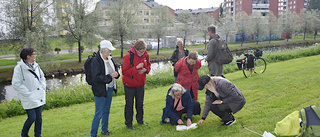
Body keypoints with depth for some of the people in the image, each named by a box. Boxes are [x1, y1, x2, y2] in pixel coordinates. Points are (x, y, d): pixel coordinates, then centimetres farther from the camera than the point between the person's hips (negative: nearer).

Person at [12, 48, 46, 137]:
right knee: (32, 118, -3)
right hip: (29, 99, -6)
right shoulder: (19, 68, -13)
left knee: (39, 117, 10)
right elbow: (16, 84, -16)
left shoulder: (35, 65, 7)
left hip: (39, 97, 6)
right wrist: (28, 93, -17)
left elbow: (42, 77, 20)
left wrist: (43, 88, 7)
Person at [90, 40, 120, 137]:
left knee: (106, 111, 20)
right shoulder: (96, 61, -18)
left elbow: (115, 69, 19)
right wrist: (110, 76, -22)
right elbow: (97, 77, -24)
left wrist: (116, 74, -4)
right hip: (100, 91, -8)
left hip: (110, 89, 8)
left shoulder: (109, 59, 6)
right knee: (99, 113, -1)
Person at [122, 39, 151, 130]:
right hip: (129, 85, -5)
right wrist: (136, 68, -29)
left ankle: (140, 120, 35)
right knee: (129, 105, 5)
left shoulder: (146, 55, -3)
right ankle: (128, 123, 20)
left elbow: (148, 65, 14)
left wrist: (146, 69, -10)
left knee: (140, 104, 17)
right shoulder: (128, 56, -20)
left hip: (140, 84, 5)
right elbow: (124, 71, -21)